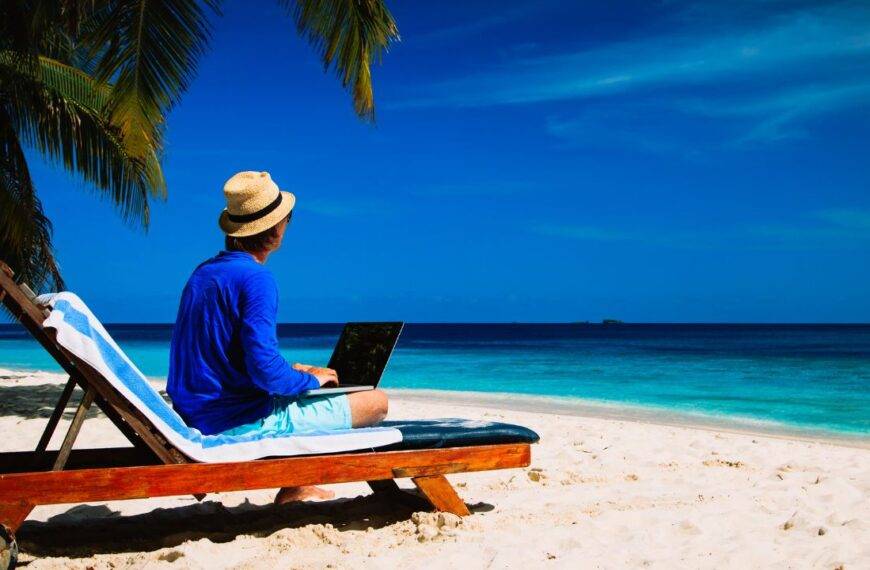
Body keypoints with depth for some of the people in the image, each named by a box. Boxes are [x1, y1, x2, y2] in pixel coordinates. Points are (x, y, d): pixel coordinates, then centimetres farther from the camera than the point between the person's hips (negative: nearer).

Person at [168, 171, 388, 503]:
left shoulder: (202, 273, 9)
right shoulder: (256, 278, -18)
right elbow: (266, 371, -26)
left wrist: (292, 372, 17)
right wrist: (311, 379, -6)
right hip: (245, 422, -9)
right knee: (376, 402, -2)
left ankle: (300, 489, 27)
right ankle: (293, 492, 8)